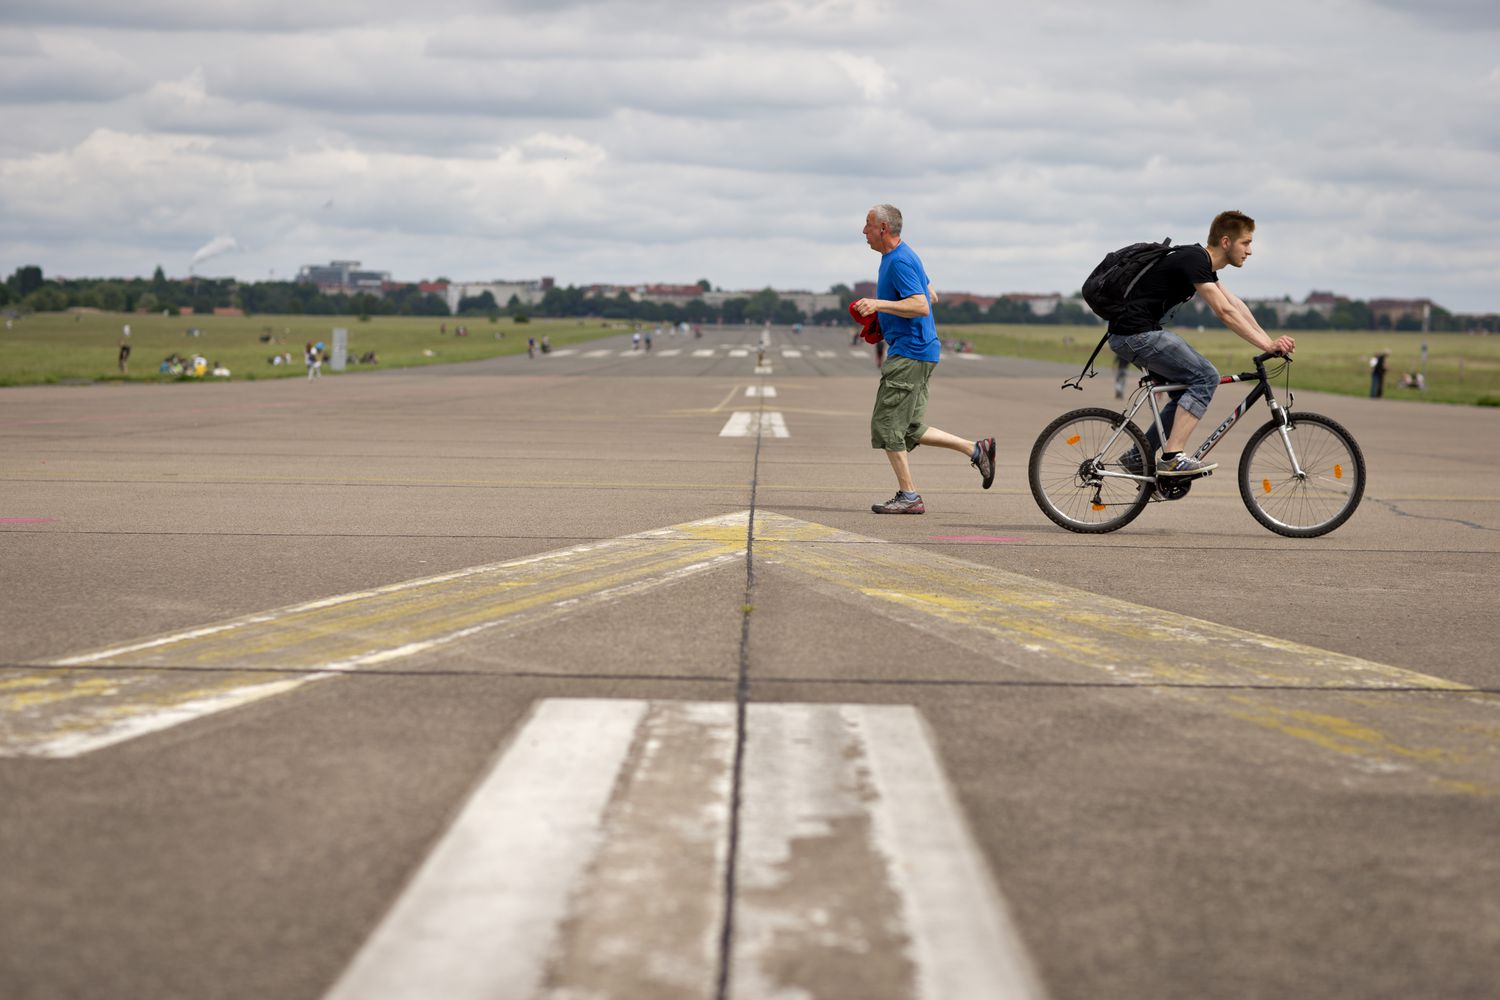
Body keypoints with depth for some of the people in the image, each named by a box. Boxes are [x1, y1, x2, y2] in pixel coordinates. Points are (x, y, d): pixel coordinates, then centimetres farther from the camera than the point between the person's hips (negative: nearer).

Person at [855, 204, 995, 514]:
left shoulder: (900, 261, -16)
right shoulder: (898, 255, 17)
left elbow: (922, 305, -25)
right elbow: (933, 296, 24)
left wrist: (879, 304, -28)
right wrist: (883, 315, 24)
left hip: (910, 353, -10)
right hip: (918, 352, 10)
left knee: (886, 424, -6)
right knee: (912, 429, 12)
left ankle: (908, 496, -1)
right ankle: (976, 449, 12)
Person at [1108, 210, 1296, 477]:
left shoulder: (1200, 260, 15)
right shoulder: (1194, 261, -16)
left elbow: (1236, 305, 14)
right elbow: (1225, 312, -22)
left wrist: (1270, 341, 5)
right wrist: (1266, 345, -22)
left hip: (1136, 334, 10)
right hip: (1136, 334, -10)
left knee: (1187, 392, 14)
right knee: (1205, 377, -13)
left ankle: (1139, 456, 17)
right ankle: (1173, 458, -16)